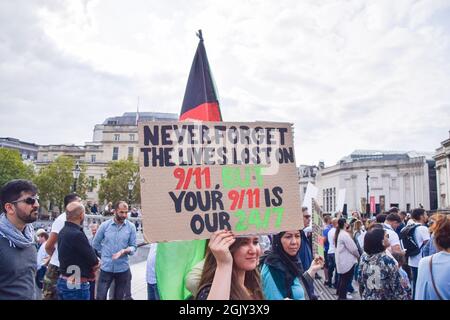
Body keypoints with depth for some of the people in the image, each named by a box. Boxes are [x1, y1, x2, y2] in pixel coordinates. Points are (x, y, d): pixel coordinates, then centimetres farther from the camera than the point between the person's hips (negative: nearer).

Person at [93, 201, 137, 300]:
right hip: (106, 268, 0)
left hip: (123, 269, 1)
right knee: (100, 297, 4)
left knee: (119, 297, 14)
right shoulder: (105, 225, -4)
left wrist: (124, 251, -21)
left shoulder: (131, 227, -4)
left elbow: (133, 247, -2)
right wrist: (105, 255, 7)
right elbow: (96, 244, 8)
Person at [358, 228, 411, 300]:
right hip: (386, 298, -5)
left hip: (367, 297, 5)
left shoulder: (364, 258, -6)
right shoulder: (387, 261, -22)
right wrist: (406, 297, -1)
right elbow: (397, 288, -16)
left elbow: (360, 282, 2)